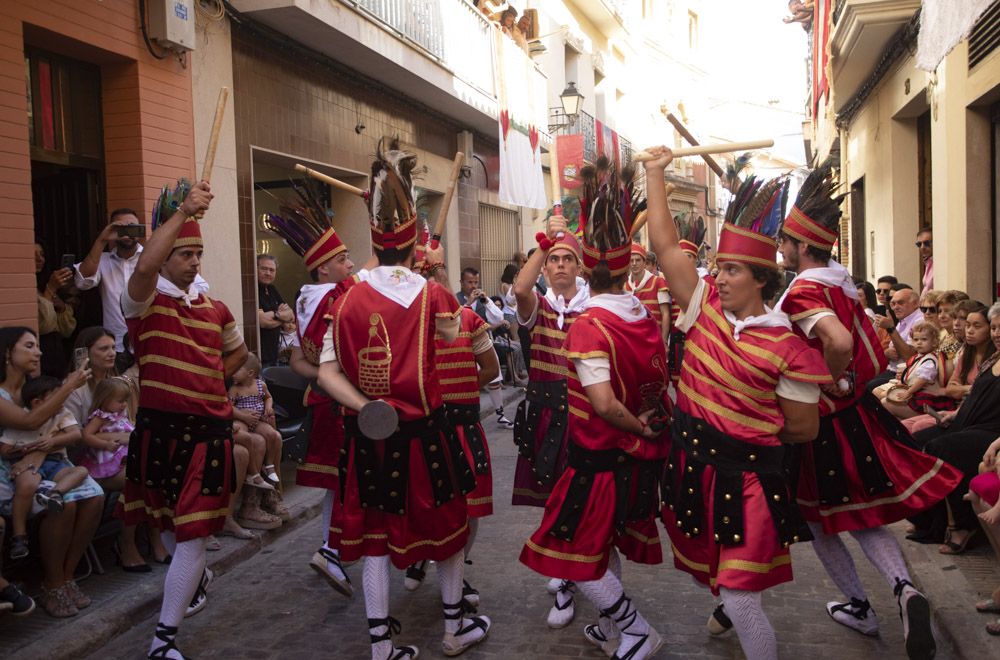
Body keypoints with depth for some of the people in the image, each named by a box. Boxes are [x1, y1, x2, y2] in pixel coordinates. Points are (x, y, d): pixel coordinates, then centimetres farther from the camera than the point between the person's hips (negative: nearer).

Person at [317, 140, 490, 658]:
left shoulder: (349, 299, -4)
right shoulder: (431, 293, -9)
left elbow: (327, 372, -8)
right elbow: (451, 332, 11)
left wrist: (364, 406, -10)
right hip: (422, 431, -2)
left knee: (375, 531, 13)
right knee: (444, 522, 17)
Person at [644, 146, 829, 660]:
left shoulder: (787, 347, -14)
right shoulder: (704, 307, -2)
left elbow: (804, 428, -5)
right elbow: (665, 245, -5)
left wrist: (750, 429, 3)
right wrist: (655, 173, -2)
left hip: (745, 477, -5)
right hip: (690, 465, 5)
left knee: (742, 604, -4)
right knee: (700, 570, 25)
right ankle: (730, 602, 58)